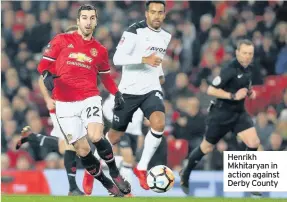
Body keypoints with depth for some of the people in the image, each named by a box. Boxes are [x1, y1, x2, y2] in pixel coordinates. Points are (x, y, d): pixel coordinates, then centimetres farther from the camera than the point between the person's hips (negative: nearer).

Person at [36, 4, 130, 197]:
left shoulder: (100, 50, 11)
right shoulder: (61, 41, 3)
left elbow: (106, 76, 23)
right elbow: (44, 63, 3)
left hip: (90, 98, 0)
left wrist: (117, 93, 8)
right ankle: (107, 185, 14)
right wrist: (47, 75, -18)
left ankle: (115, 173, -2)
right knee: (82, 150, -4)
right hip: (65, 103, 0)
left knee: (96, 137, -25)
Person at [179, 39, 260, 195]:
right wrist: (233, 96, -27)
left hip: (239, 112, 6)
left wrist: (249, 92, 3)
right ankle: (185, 174, 31)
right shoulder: (230, 69, -22)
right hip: (222, 112, -6)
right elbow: (211, 90, -22)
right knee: (207, 148, 8)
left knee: (254, 143, -11)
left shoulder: (247, 68, 2)